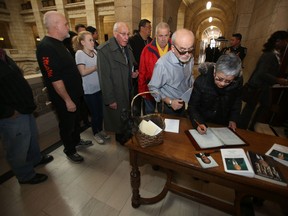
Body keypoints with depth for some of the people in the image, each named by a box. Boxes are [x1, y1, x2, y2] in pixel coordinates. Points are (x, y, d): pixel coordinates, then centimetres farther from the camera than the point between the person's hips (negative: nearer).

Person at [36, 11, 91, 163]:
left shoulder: (57, 44, 9)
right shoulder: (46, 47, -22)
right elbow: (55, 79, -25)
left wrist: (74, 96, 15)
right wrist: (67, 100, -19)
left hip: (74, 93, 9)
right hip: (64, 98, -9)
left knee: (75, 119, 23)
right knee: (67, 124, 9)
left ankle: (76, 140, 46)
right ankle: (69, 150, 31)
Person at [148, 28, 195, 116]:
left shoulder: (190, 58, -9)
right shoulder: (162, 64, -29)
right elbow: (153, 88, -18)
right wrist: (169, 101, -24)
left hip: (183, 105, 6)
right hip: (168, 108, -5)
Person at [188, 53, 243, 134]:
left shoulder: (238, 81, -14)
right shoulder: (201, 81, -25)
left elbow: (237, 100, 7)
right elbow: (192, 106, -17)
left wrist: (233, 119, 1)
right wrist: (199, 123, -32)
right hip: (203, 122, -2)